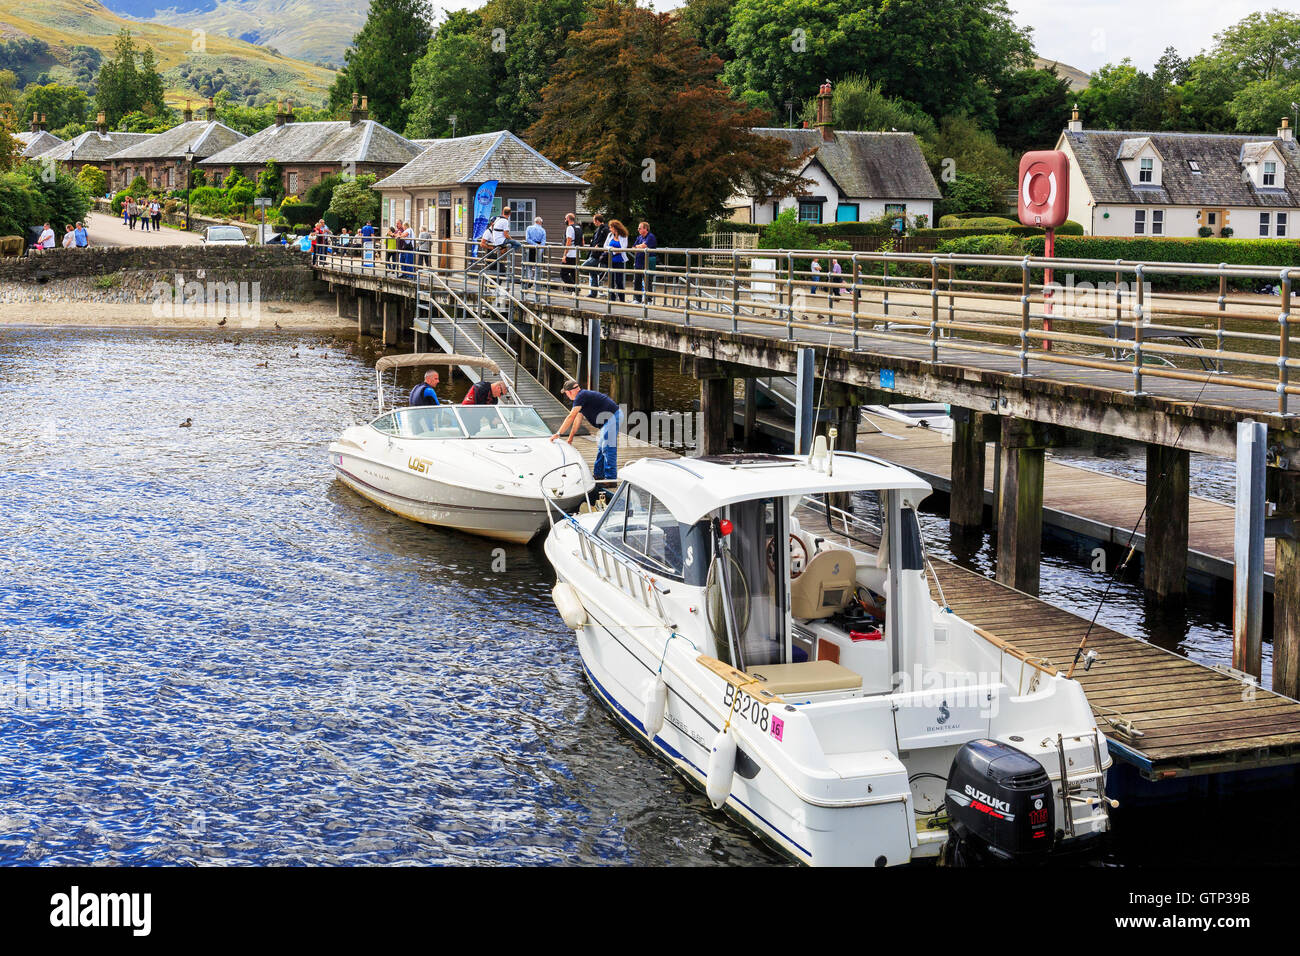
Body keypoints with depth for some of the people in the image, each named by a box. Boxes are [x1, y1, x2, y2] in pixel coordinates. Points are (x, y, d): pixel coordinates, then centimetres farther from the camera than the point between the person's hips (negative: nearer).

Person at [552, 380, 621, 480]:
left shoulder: (581, 396, -13)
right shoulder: (584, 395, 20)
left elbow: (571, 417, -14)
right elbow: (577, 419, 27)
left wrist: (559, 433, -9)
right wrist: (570, 437, 32)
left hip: (612, 417, -11)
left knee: (608, 448, -12)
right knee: (601, 447, 18)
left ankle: (611, 478, -12)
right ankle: (598, 475, 27)